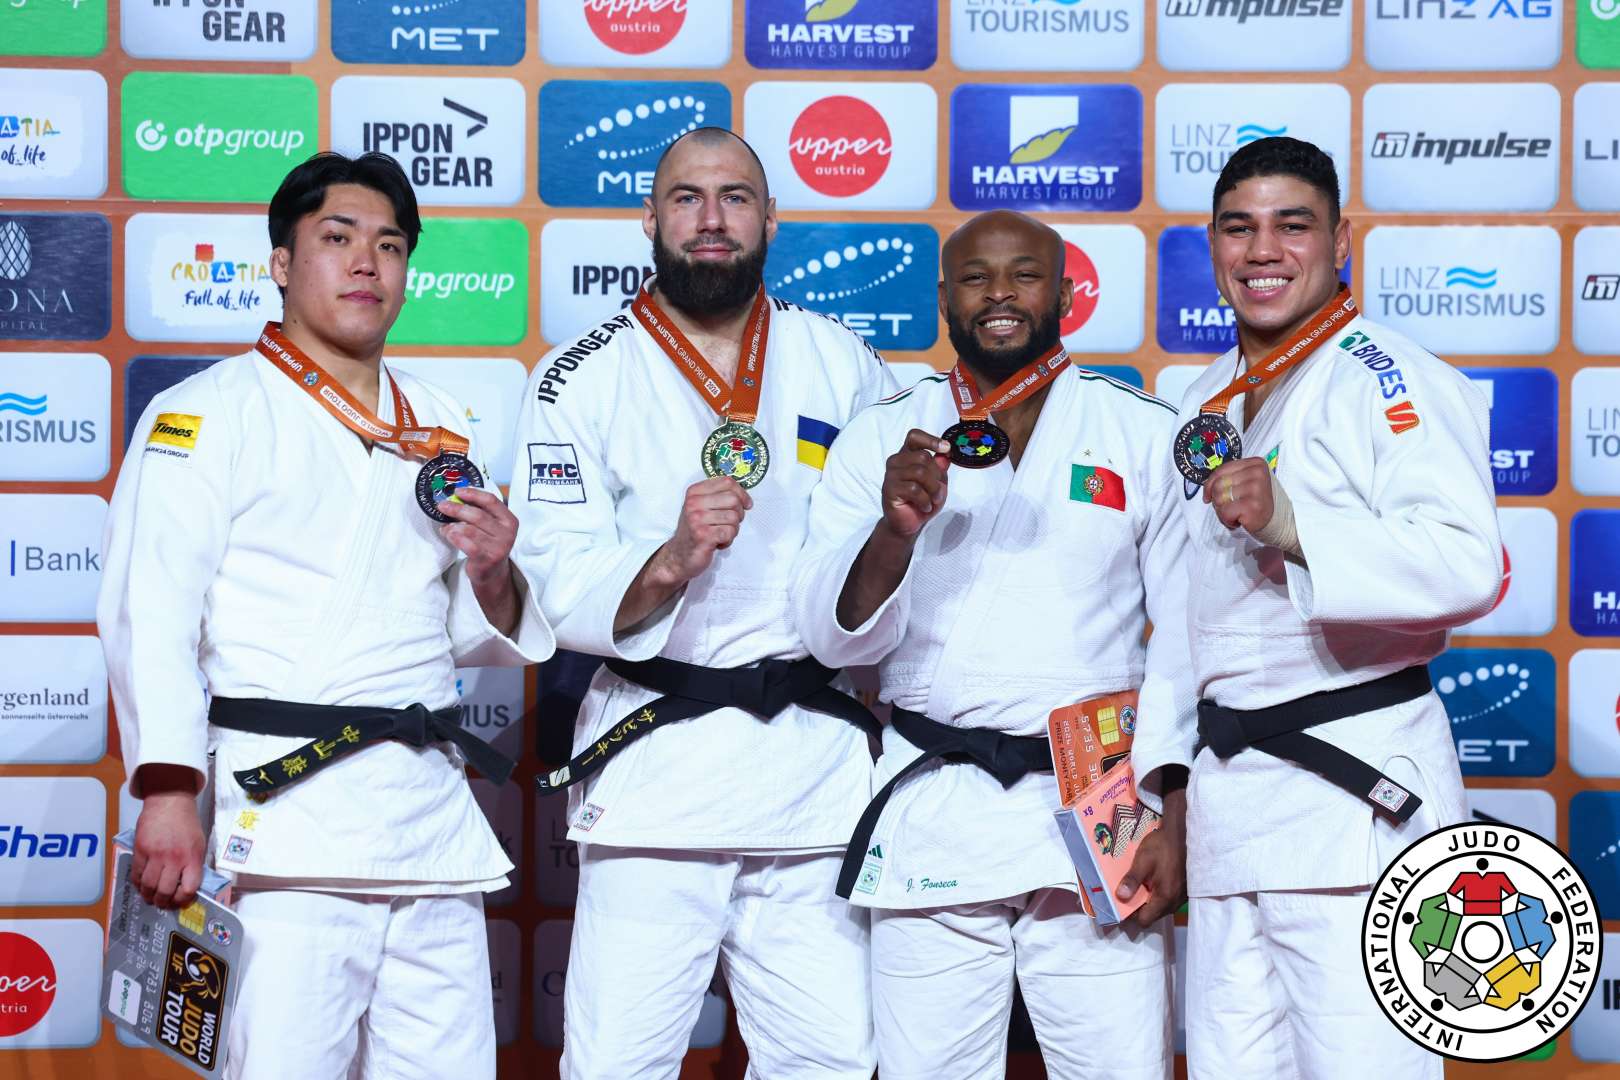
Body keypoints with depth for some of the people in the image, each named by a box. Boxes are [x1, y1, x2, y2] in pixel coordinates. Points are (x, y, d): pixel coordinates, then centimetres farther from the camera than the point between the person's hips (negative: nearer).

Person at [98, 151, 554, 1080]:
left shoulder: (439, 428, 19)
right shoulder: (209, 414, 1)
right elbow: (151, 612, -9)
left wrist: (490, 578, 0)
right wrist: (168, 792, -19)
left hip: (434, 814, 6)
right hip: (284, 804, -6)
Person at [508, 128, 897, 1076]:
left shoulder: (842, 360, 10)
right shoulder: (581, 381, 1)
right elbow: (557, 595, -7)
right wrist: (667, 565, -25)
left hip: (816, 756, 3)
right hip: (654, 758, -3)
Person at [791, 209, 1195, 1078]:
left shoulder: (1146, 436, 6)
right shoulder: (880, 440, 8)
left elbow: (1187, 637, 4)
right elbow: (833, 637, 2)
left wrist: (1177, 817, -4)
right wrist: (896, 527, -17)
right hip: (931, 816, 1)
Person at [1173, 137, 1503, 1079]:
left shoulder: (1394, 383, -8)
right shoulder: (1206, 405, 17)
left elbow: (1470, 565, -22)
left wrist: (1292, 525, -31)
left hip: (1355, 780, -7)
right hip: (1222, 782, 8)